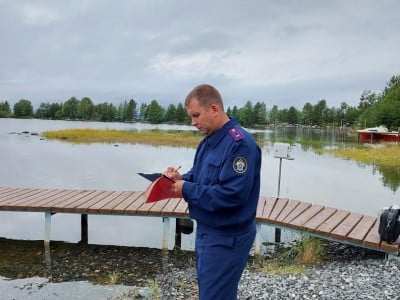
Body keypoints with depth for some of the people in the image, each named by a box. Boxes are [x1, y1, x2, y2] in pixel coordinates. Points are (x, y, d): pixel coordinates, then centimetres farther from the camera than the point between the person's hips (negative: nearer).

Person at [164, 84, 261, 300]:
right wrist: (181, 179, -5)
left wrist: (187, 190, -22)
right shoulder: (208, 141, 7)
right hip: (206, 231, 9)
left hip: (227, 238, -9)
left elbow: (231, 195, -29)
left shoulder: (239, 144, -24)